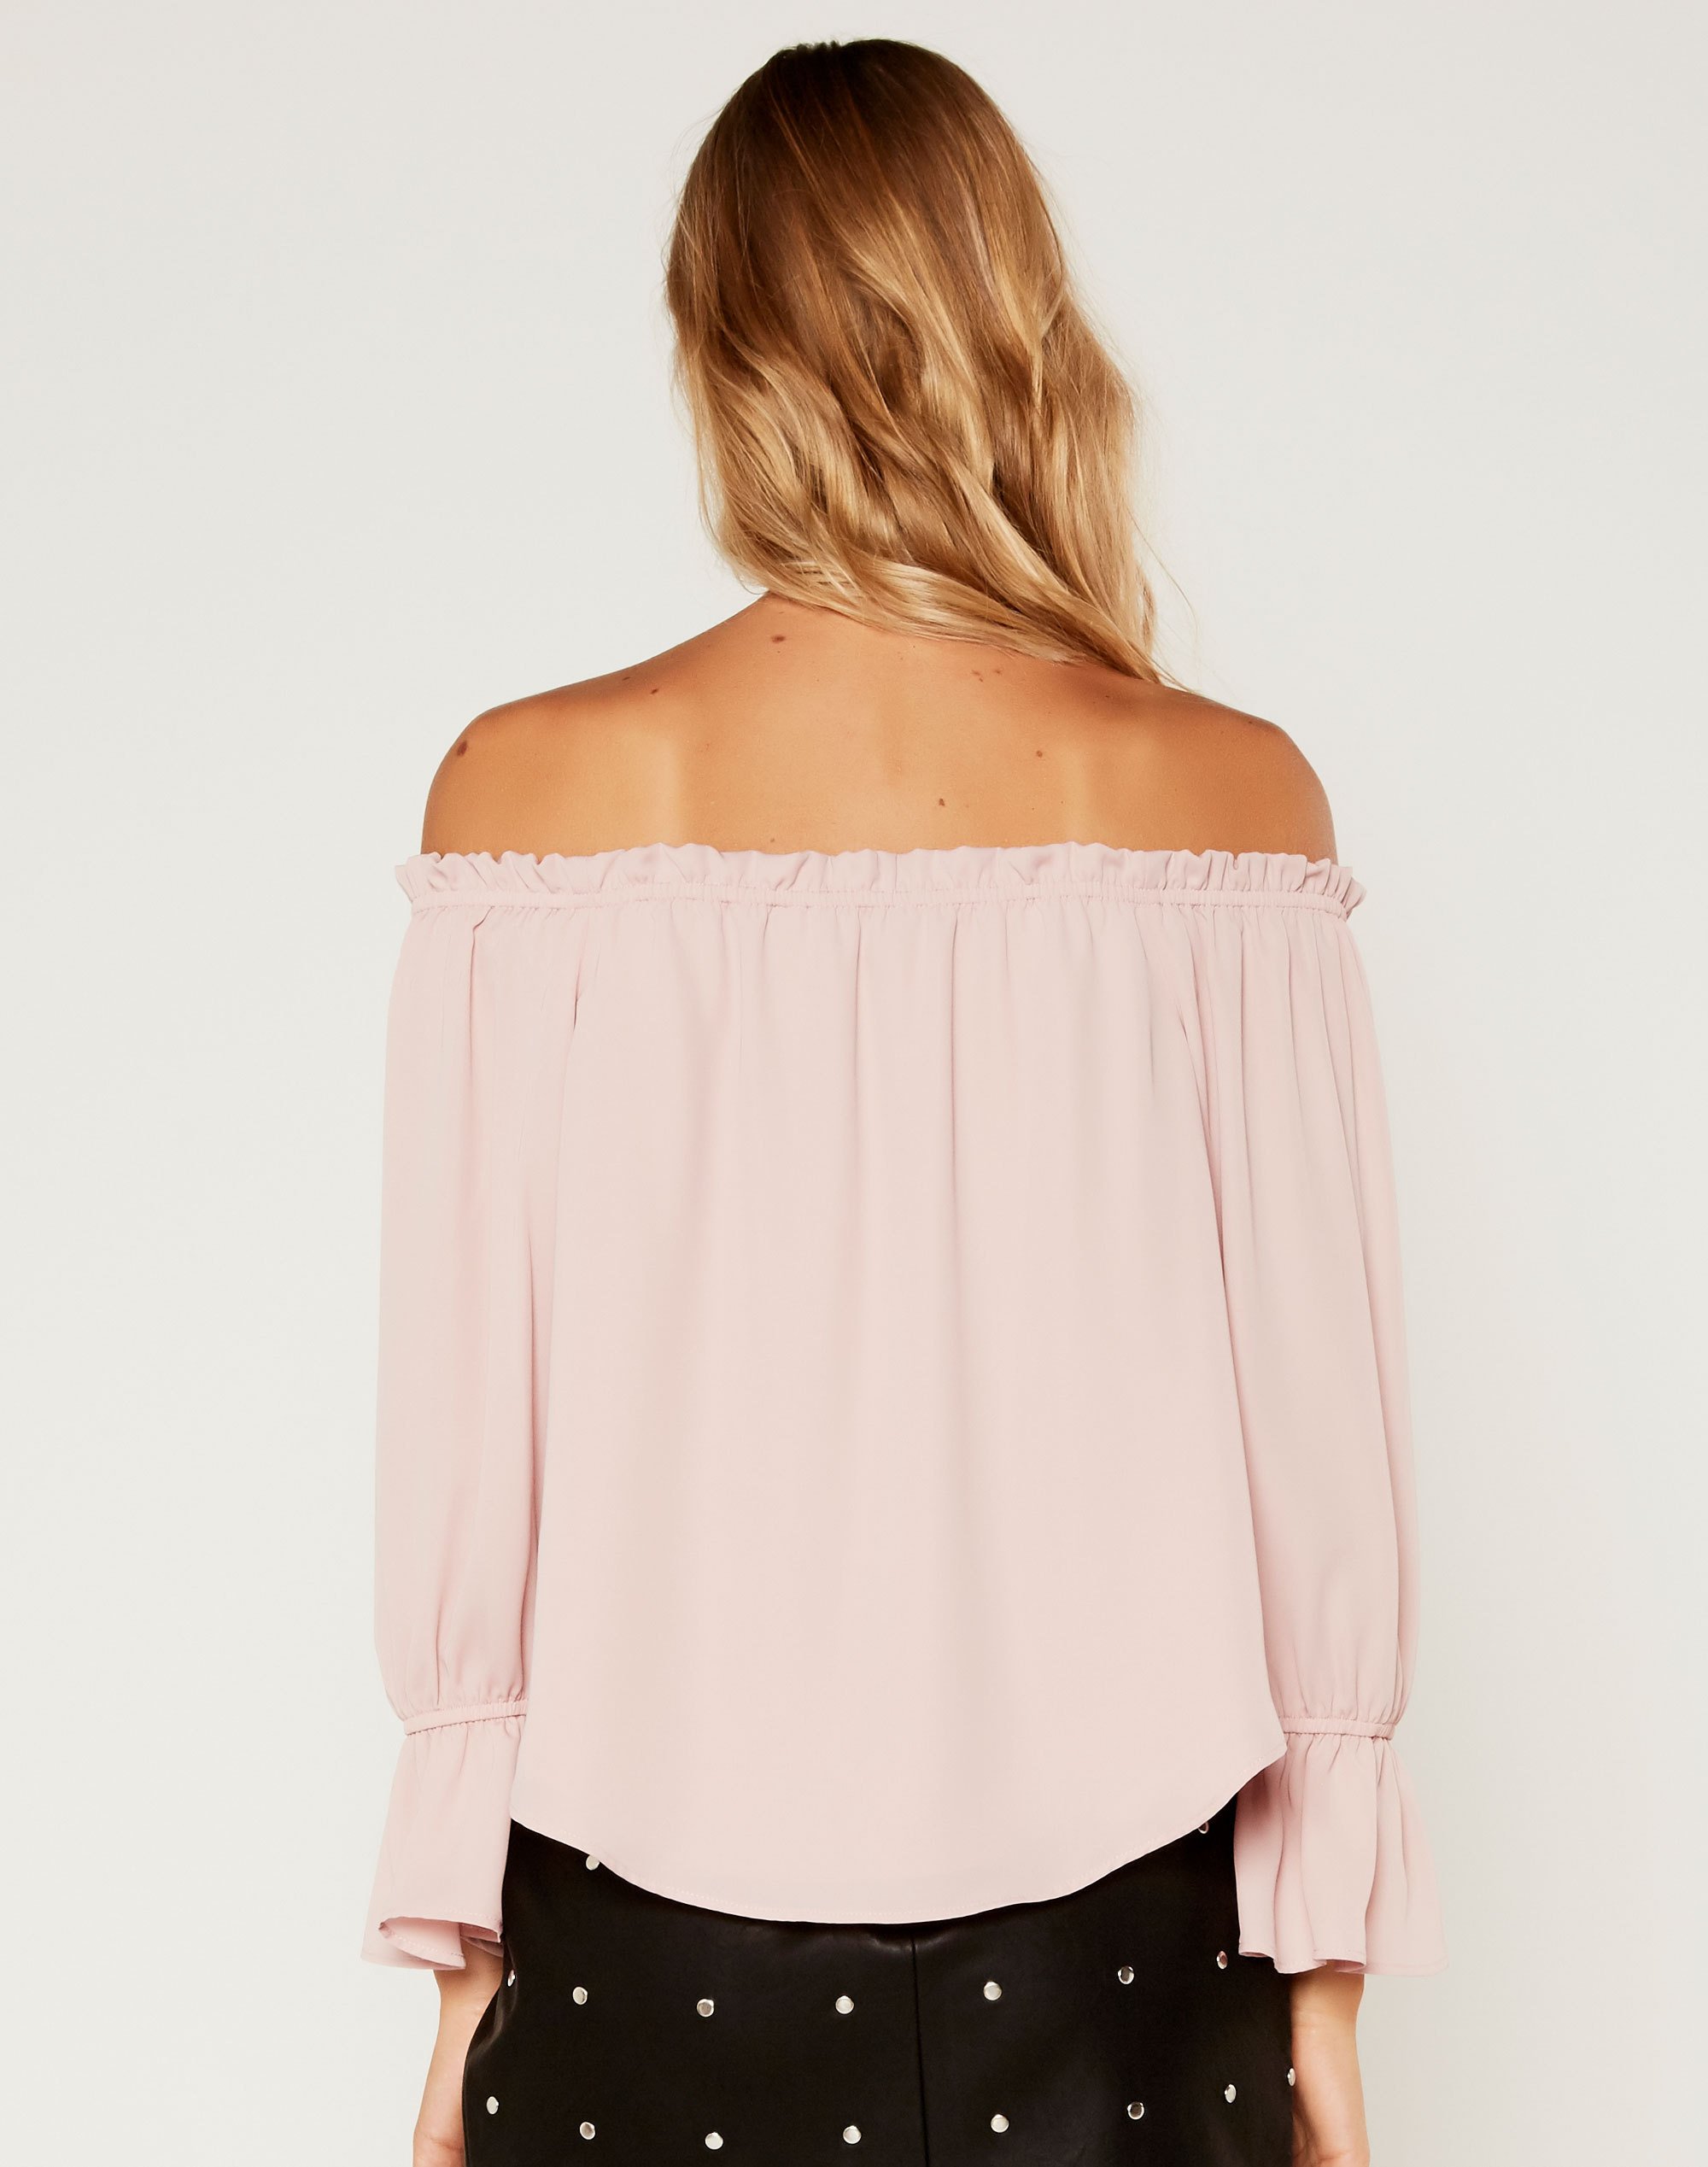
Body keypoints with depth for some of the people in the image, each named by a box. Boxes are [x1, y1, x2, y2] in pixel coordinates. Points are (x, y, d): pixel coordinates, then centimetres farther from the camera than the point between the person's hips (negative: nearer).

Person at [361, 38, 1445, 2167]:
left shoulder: (530, 792, -10)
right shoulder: (1231, 797, -9)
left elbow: (469, 1421, -7)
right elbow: (1319, 1410, -5)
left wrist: (461, 1953, 6)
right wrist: (1325, 1954, 7)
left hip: (657, 1925, 0)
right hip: (1111, 1919, 1)